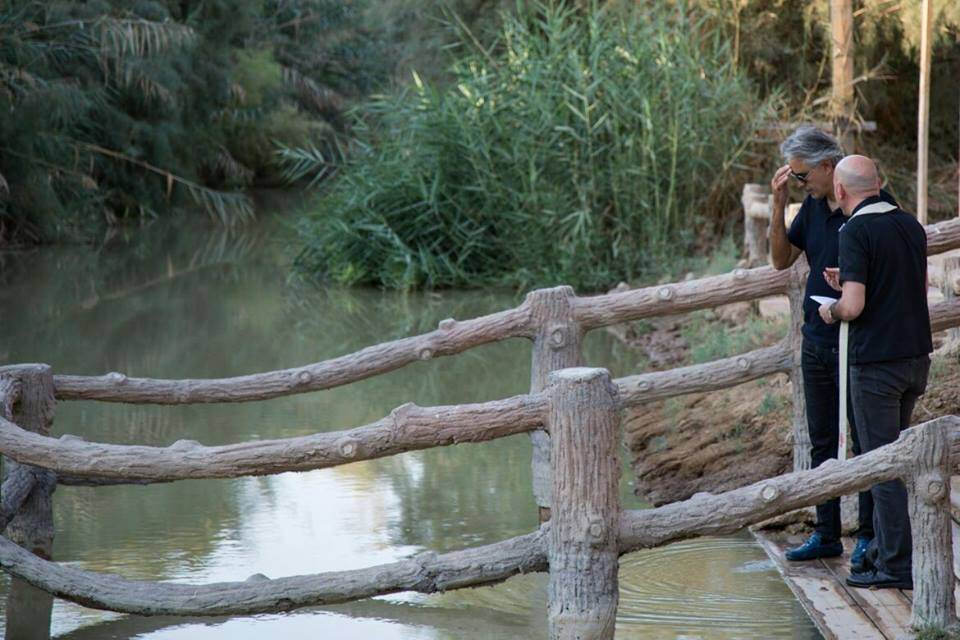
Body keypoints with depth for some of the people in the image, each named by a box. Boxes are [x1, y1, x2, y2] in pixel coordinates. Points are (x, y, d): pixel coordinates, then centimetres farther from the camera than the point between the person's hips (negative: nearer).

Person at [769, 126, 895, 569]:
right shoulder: (813, 206, 9)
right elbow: (781, 260, 11)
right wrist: (779, 205, 1)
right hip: (816, 342, 7)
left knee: (865, 444, 0)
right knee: (822, 443, 12)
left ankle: (869, 537, 7)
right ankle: (826, 535, 20)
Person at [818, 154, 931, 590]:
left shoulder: (856, 232, -14)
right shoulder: (910, 225, 9)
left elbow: (854, 306, -22)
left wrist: (831, 312, 1)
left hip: (876, 361, -7)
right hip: (917, 355, 8)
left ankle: (897, 566, -1)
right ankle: (886, 550, 23)